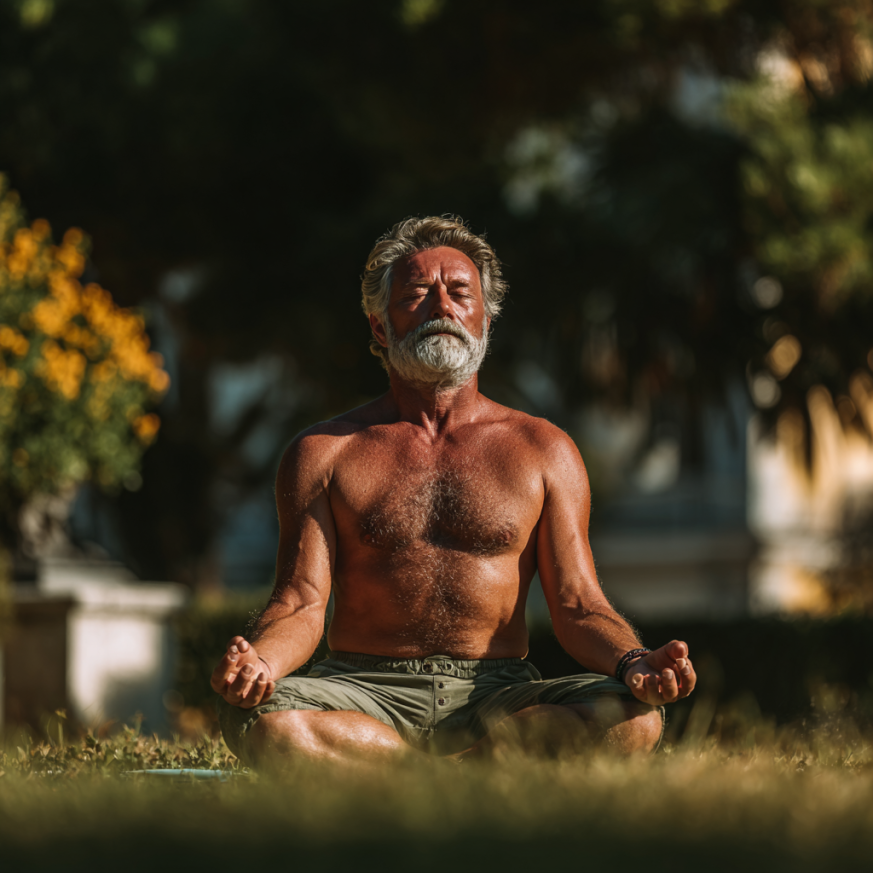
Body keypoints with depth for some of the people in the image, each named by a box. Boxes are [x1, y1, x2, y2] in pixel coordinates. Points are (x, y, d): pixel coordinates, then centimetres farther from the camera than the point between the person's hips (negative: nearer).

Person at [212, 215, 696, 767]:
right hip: (367, 690, -1)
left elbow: (578, 607, 7)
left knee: (635, 719, -31)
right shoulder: (325, 453, 10)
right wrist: (257, 662, -24)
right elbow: (301, 606, 1)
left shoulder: (542, 451, 12)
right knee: (260, 720, -36)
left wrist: (634, 663, -18)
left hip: (494, 695, 2)